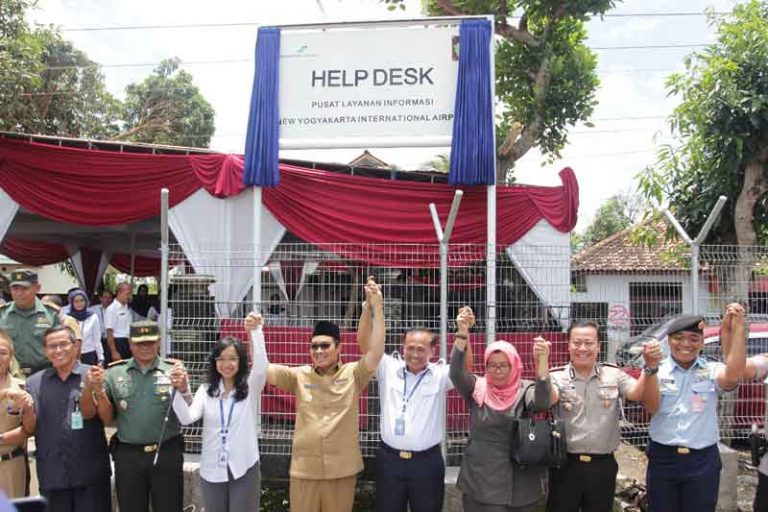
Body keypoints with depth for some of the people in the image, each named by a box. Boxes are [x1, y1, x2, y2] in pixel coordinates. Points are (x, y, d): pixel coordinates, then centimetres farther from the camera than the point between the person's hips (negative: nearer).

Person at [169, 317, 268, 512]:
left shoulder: (250, 388, -3)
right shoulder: (206, 390, 2)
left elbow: (261, 367, -24)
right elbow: (187, 418, -13)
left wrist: (256, 330, -35)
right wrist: (182, 390, -31)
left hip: (244, 469, -2)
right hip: (212, 470, 2)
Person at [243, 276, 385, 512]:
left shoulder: (352, 374, -3)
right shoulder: (299, 376, 1)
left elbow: (376, 351, -17)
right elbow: (261, 368, -7)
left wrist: (377, 308, -24)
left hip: (341, 470, -1)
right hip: (304, 470, 1)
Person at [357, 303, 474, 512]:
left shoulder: (440, 375, -1)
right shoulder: (388, 368, 1)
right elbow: (364, 344, -8)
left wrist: (463, 332, -34)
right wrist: (368, 308, -22)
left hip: (426, 462, -1)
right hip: (389, 459, 1)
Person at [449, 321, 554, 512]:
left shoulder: (525, 390, -2)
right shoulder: (477, 389, -1)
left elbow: (542, 402, -23)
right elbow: (456, 373, -19)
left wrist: (543, 360, -38)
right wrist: (462, 332, -33)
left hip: (520, 484, 0)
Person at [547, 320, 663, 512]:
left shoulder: (613, 375, 2)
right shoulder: (557, 376, -5)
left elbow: (640, 395, -12)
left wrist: (650, 368, -30)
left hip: (603, 465, 2)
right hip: (566, 464, -2)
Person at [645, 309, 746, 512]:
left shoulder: (711, 370, 1)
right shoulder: (658, 371, 0)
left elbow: (733, 375, -22)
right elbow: (652, 407, -14)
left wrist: (738, 329, -27)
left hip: (703, 460, 0)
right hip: (663, 458, 0)